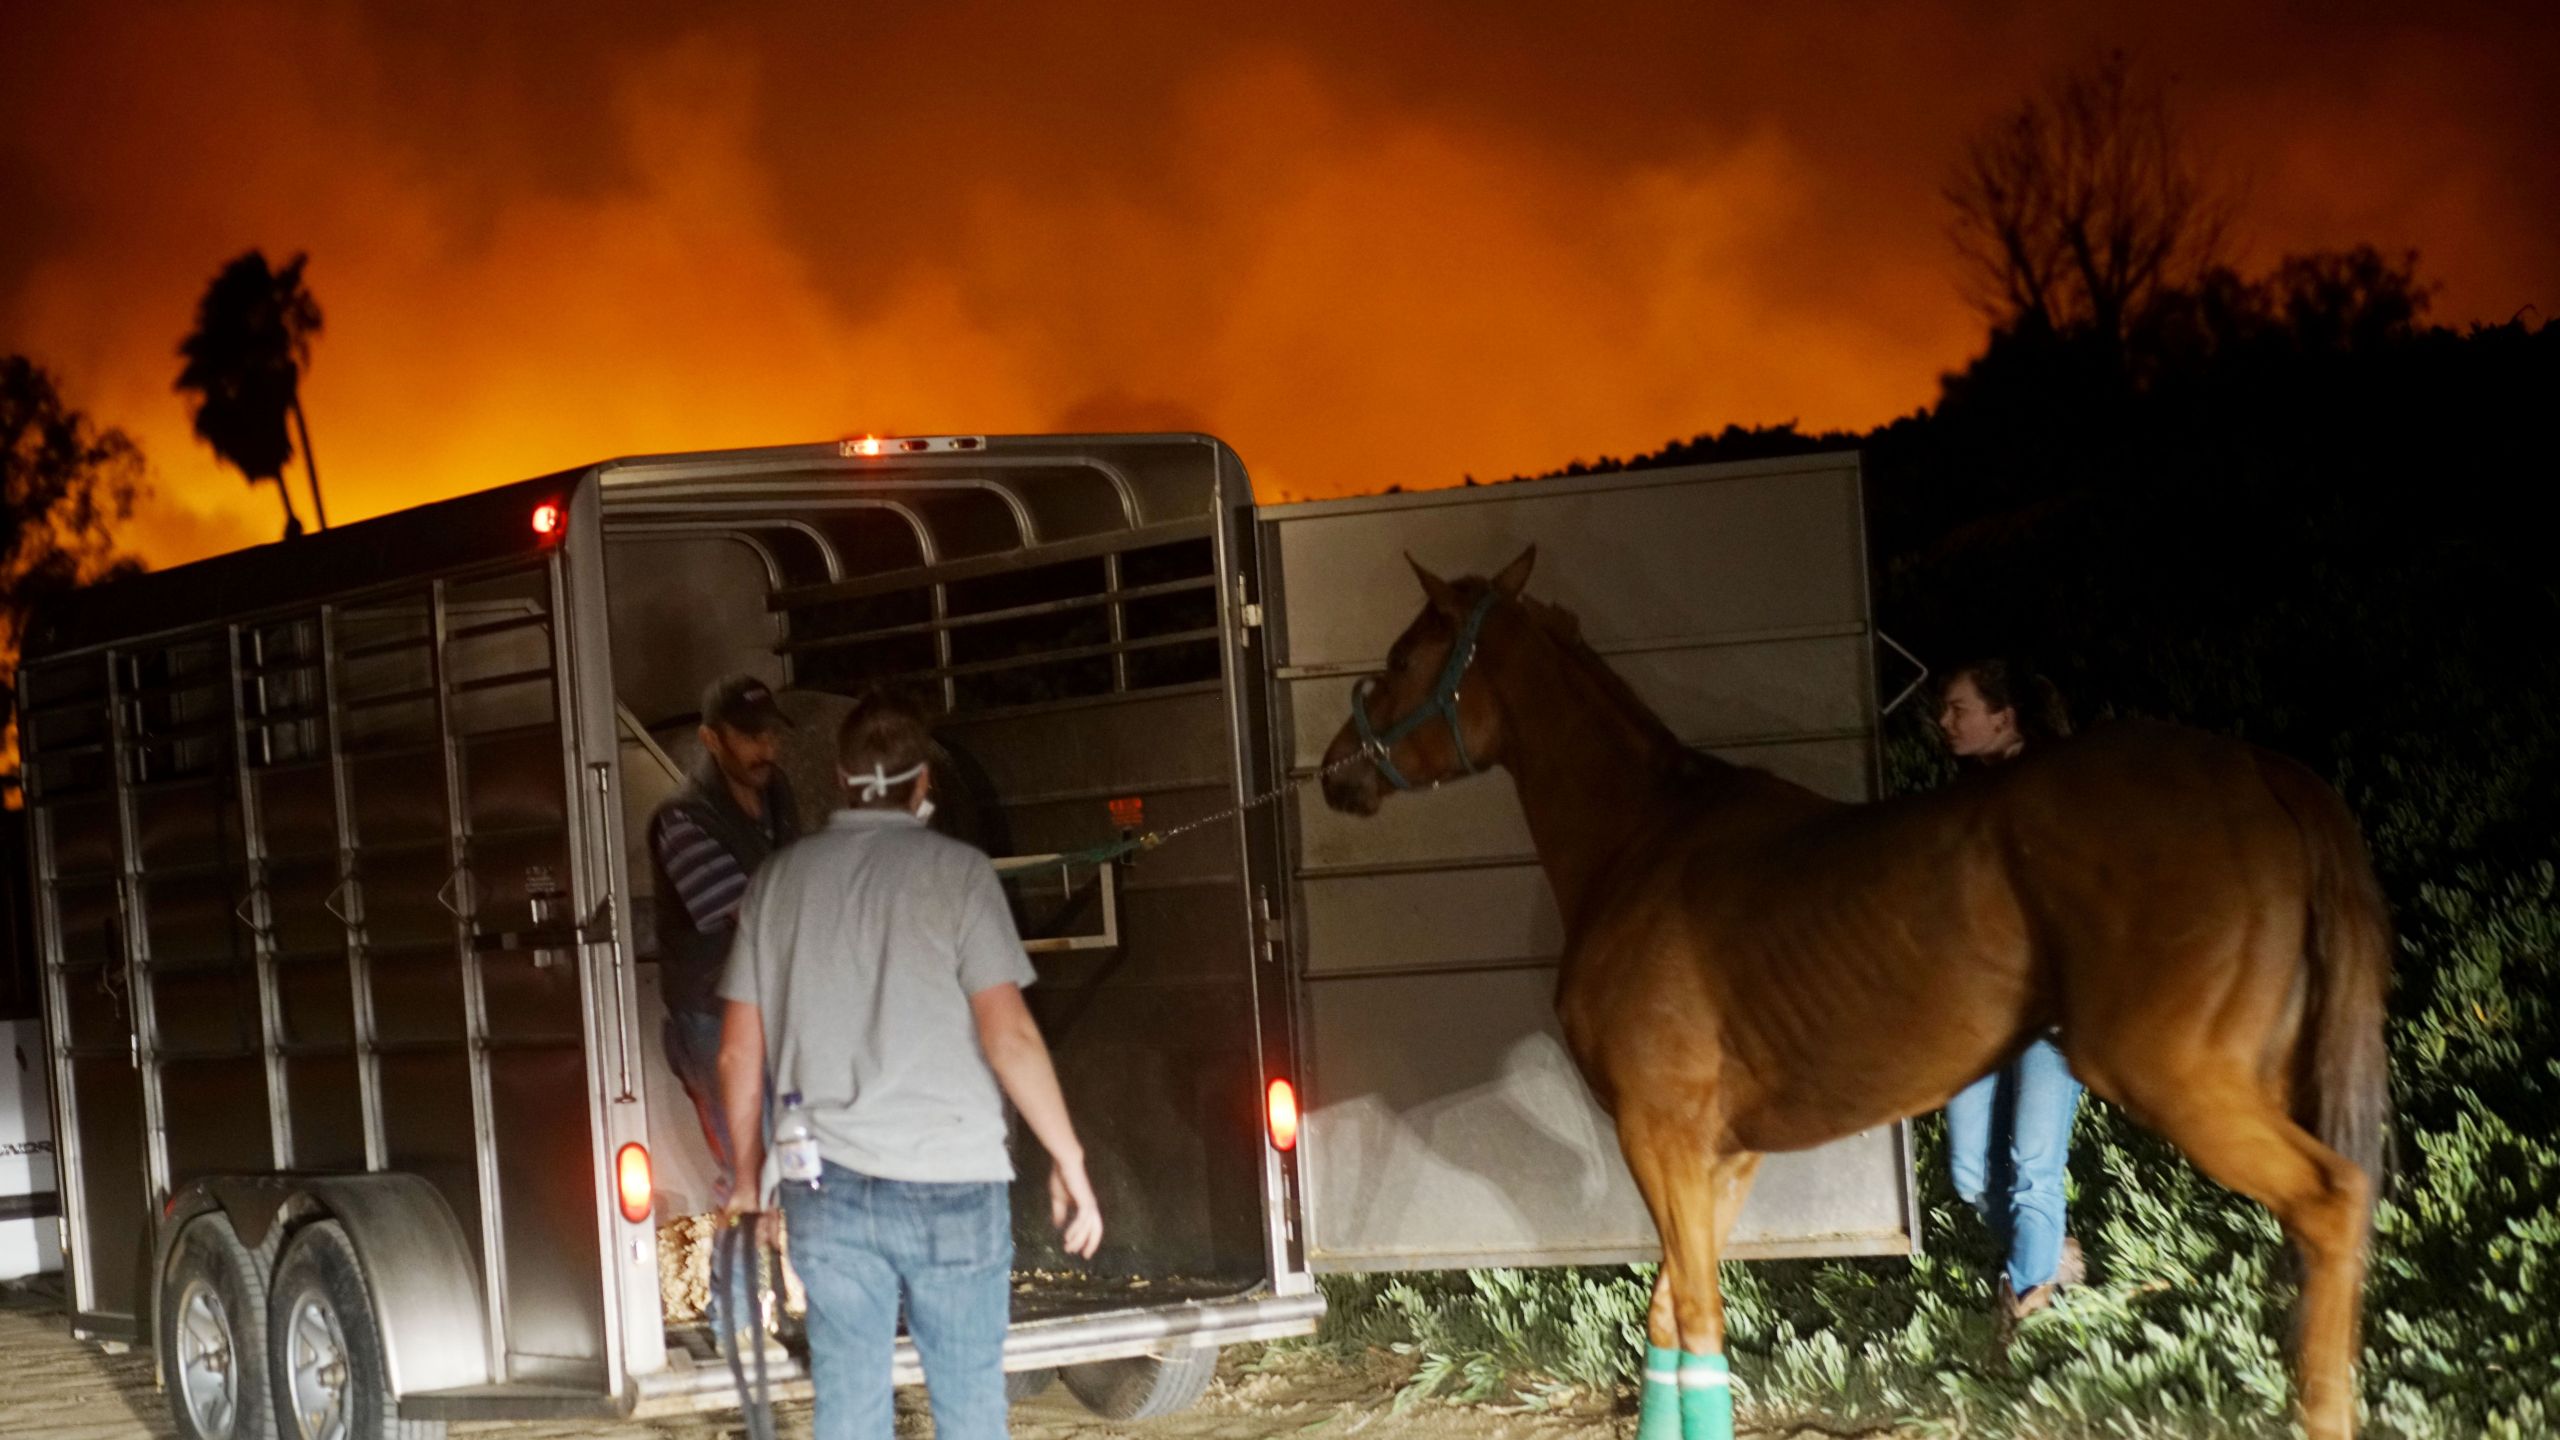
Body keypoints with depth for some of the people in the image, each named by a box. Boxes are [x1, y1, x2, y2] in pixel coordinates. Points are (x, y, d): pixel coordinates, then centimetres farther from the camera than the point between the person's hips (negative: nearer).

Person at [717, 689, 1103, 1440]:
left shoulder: (779, 880, 6)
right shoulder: (954, 872, -6)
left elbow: (739, 1052, 8)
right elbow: (1009, 1035, -12)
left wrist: (749, 1173, 20)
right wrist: (1069, 1160, -4)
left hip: (827, 1187, 3)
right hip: (949, 1180, -3)